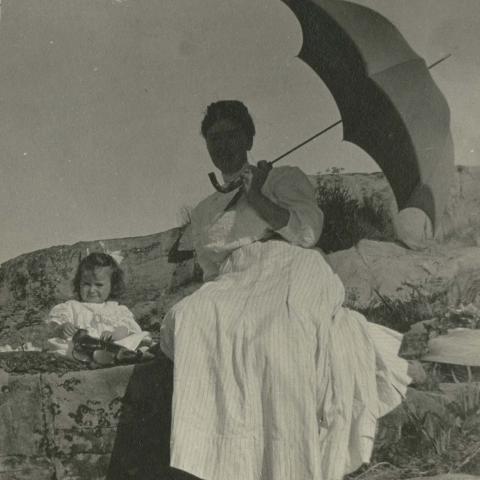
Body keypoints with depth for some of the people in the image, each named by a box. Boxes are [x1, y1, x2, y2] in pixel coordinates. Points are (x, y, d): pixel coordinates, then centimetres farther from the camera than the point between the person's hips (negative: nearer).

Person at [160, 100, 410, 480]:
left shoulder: (285, 178, 17)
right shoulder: (204, 211, 27)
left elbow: (308, 231, 0)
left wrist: (255, 196, -7)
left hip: (291, 270, -3)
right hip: (236, 284, 3)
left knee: (279, 332, -35)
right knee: (189, 319, -29)